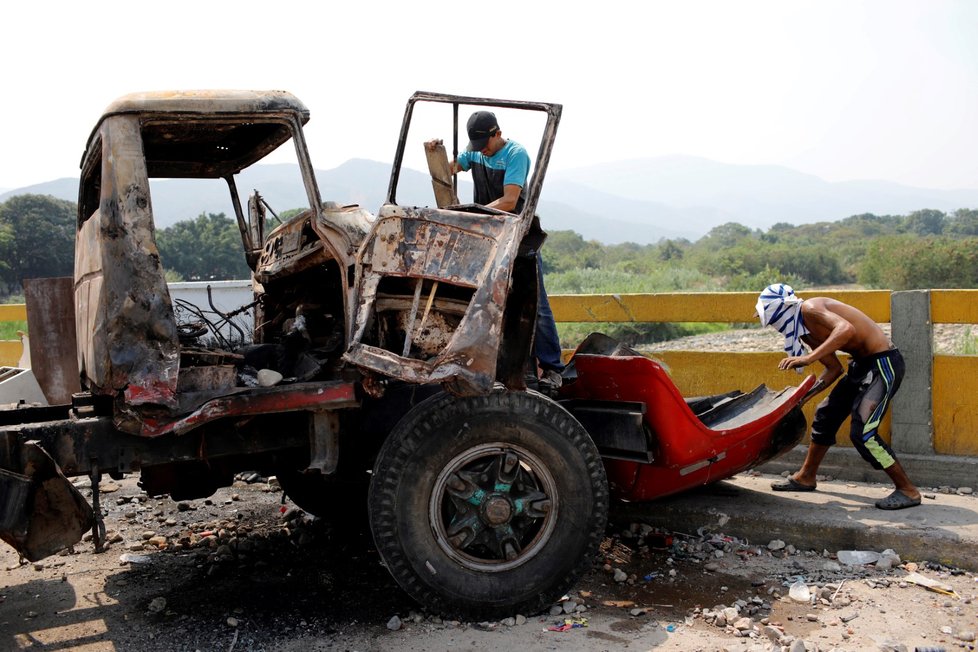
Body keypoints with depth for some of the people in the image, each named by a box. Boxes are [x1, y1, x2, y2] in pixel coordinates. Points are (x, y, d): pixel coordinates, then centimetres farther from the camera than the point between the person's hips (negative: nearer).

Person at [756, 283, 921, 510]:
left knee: (862, 432, -14)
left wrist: (809, 358, -37)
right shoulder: (805, 331, 11)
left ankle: (908, 491, 0)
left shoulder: (810, 308, -17)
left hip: (883, 363, -10)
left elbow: (847, 329, -34)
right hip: (862, 364, 10)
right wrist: (804, 395, 6)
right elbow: (834, 368, 14)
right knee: (826, 415, 16)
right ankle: (806, 477, 30)